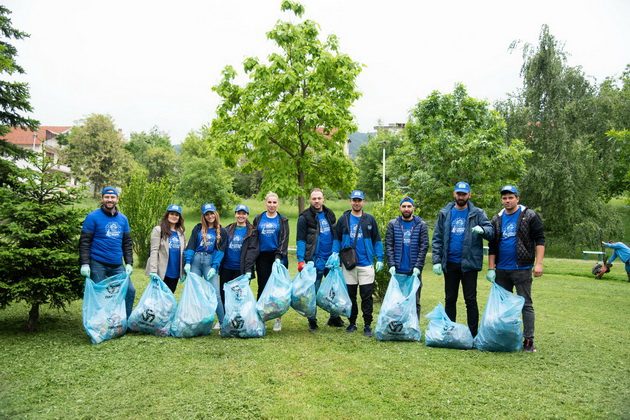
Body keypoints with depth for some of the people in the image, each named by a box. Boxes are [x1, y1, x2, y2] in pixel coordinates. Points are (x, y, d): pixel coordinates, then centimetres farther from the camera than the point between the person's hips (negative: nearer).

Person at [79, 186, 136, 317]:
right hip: (98, 264, -4)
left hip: (117, 265, 4)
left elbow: (127, 243, 15)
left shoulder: (123, 219, 11)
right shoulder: (93, 217, -3)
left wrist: (129, 263, 6)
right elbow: (84, 242, -5)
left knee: (130, 291, 0)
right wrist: (84, 264, -13)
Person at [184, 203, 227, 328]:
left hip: (210, 262, -2)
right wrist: (187, 262, -7)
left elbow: (220, 250, 1)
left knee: (215, 294, -9)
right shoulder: (198, 228, 12)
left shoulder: (221, 231, 8)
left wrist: (214, 267, -11)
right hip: (195, 261, 2)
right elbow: (191, 246, 6)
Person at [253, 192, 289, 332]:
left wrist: (279, 256, -14)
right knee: (262, 288, 1)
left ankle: (278, 319, 10)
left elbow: (284, 240, -2)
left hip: (278, 257, -1)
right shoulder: (258, 219, 12)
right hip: (263, 258, 1)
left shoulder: (282, 220, 6)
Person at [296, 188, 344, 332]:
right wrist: (300, 260, -14)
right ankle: (312, 321, 14)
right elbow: (300, 240, -6)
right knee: (313, 291, 2)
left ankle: (334, 318, 23)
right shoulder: (305, 217, -4)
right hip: (315, 260, -4)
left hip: (331, 259, 5)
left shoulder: (330, 214, 10)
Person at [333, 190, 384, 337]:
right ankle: (352, 323, 22)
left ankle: (367, 325, 11)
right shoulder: (343, 219, 6)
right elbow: (337, 239, 10)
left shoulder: (370, 219, 5)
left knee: (367, 296, 1)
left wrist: (379, 259, 0)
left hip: (366, 264, -1)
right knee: (350, 295, 9)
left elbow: (377, 240, 7)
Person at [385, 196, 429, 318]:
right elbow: (388, 245, 2)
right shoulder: (393, 224, 6)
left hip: (414, 271, 0)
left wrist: (418, 266, -11)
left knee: (415, 301, 5)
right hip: (398, 270, 1)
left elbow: (424, 247, -1)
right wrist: (391, 265, -9)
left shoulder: (421, 225, 4)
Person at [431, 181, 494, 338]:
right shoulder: (445, 214, 7)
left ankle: (473, 335, 11)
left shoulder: (477, 213, 1)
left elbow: (491, 232, -8)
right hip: (450, 263, 2)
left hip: (469, 263, -2)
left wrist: (482, 230, -31)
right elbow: (437, 239, 6)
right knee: (450, 299, 11)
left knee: (471, 300, 2)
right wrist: (437, 260, -2)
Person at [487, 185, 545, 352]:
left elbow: (540, 240, -5)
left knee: (526, 304, -1)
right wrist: (491, 268, 7)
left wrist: (538, 263, -14)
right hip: (501, 270, 5)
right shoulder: (497, 220, 10)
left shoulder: (529, 216, -2)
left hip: (522, 269, -5)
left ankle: (529, 340, 5)